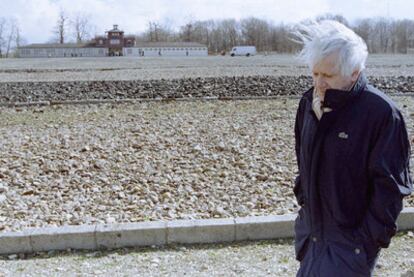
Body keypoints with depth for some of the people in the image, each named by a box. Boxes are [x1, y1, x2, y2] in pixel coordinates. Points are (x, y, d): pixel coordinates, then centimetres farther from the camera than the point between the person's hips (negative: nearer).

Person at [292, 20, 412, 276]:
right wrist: (303, 197, 13)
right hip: (311, 231, 7)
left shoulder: (382, 113, -19)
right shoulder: (310, 102, 1)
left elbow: (389, 186, -17)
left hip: (351, 239, -6)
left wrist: (371, 239, -17)